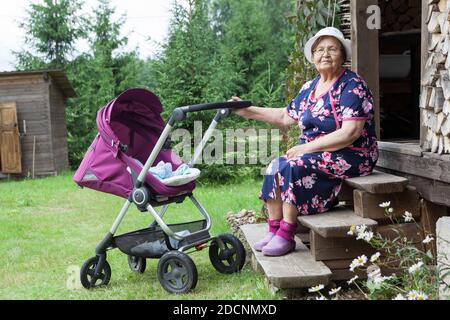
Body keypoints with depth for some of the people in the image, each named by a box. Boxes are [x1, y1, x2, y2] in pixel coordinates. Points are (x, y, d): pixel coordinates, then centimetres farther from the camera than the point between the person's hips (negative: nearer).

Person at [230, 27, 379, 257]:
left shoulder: (352, 86, -10)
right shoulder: (310, 88, 14)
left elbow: (350, 133, -19)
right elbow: (286, 116, 22)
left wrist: (308, 147, -20)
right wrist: (249, 111, 17)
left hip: (351, 157, -8)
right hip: (315, 154, 8)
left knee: (292, 167, -26)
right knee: (275, 166, -14)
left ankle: (286, 235, -19)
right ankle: (274, 231, -11)